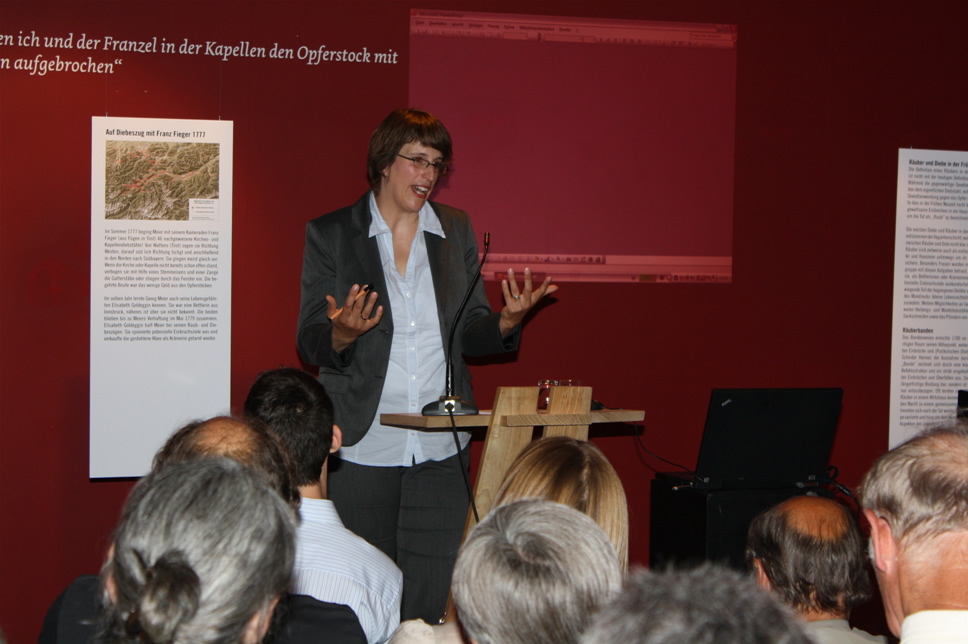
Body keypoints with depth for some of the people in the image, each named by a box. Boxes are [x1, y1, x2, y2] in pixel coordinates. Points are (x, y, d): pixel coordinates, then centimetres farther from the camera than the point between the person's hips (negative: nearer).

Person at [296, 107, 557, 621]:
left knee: (434, 597, 2)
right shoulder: (330, 233, 1)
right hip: (362, 445, -2)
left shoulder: (456, 229, 10)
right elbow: (310, 345, -1)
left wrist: (506, 322, -9)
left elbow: (468, 334, 12)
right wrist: (343, 334, -24)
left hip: (441, 447, 3)